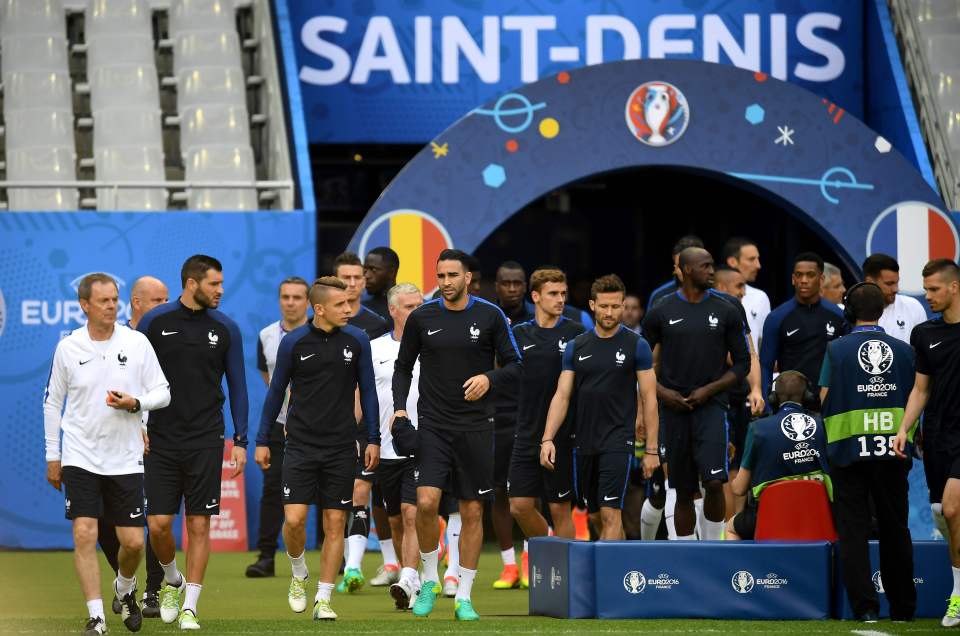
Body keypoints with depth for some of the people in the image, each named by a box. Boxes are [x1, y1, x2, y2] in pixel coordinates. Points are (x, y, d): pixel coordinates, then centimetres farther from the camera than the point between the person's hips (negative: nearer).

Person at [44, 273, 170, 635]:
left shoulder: (137, 343, -2)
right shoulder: (68, 348, -1)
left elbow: (162, 392, 4)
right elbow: (53, 402, 9)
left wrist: (135, 402, -17)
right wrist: (52, 456, 8)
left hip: (125, 459, 1)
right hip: (80, 458, -1)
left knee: (133, 541, 2)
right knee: (84, 535, -13)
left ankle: (125, 589, 34)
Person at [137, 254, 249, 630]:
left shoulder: (225, 329, 4)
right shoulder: (155, 322, 0)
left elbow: (237, 387, 8)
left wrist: (241, 440, 3)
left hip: (206, 441, 0)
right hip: (161, 440, 0)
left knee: (199, 525, -2)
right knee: (159, 523, -4)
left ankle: (189, 608, 5)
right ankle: (172, 581, 25)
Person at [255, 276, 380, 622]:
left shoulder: (357, 340, -1)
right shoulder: (294, 342, -4)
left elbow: (368, 390, 7)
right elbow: (276, 391, 5)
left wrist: (373, 440, 4)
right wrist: (262, 441, 7)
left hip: (342, 447, 1)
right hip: (301, 446, -1)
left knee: (335, 524, 1)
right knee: (294, 519, -10)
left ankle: (323, 600, 9)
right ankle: (299, 575, 19)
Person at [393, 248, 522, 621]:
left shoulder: (490, 316, 0)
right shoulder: (421, 318, 2)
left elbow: (514, 365, 3)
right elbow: (403, 367, 13)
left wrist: (489, 378, -17)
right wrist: (399, 406, -1)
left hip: (476, 428, 0)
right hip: (433, 425, 0)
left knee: (472, 512, 3)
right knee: (426, 502, -16)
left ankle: (464, 598, 12)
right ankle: (429, 581, 5)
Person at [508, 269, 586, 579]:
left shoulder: (575, 332, -2)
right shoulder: (519, 334, 7)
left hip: (563, 436, -3)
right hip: (527, 435, 3)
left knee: (559, 509, 0)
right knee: (520, 506, -1)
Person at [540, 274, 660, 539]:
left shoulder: (636, 346, -2)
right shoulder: (576, 347, 7)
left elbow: (649, 398, -1)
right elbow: (562, 396, 7)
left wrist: (651, 449, -5)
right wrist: (547, 439, -5)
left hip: (617, 442, -4)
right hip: (584, 442, 4)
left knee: (610, 513, -13)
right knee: (595, 515, 12)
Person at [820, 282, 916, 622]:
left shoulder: (837, 349, -3)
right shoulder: (904, 350, 3)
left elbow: (824, 398, -3)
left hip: (848, 450, -2)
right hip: (893, 449, 2)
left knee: (854, 530, 2)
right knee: (895, 529, 12)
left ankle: (865, 605, -6)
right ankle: (902, 606, 18)